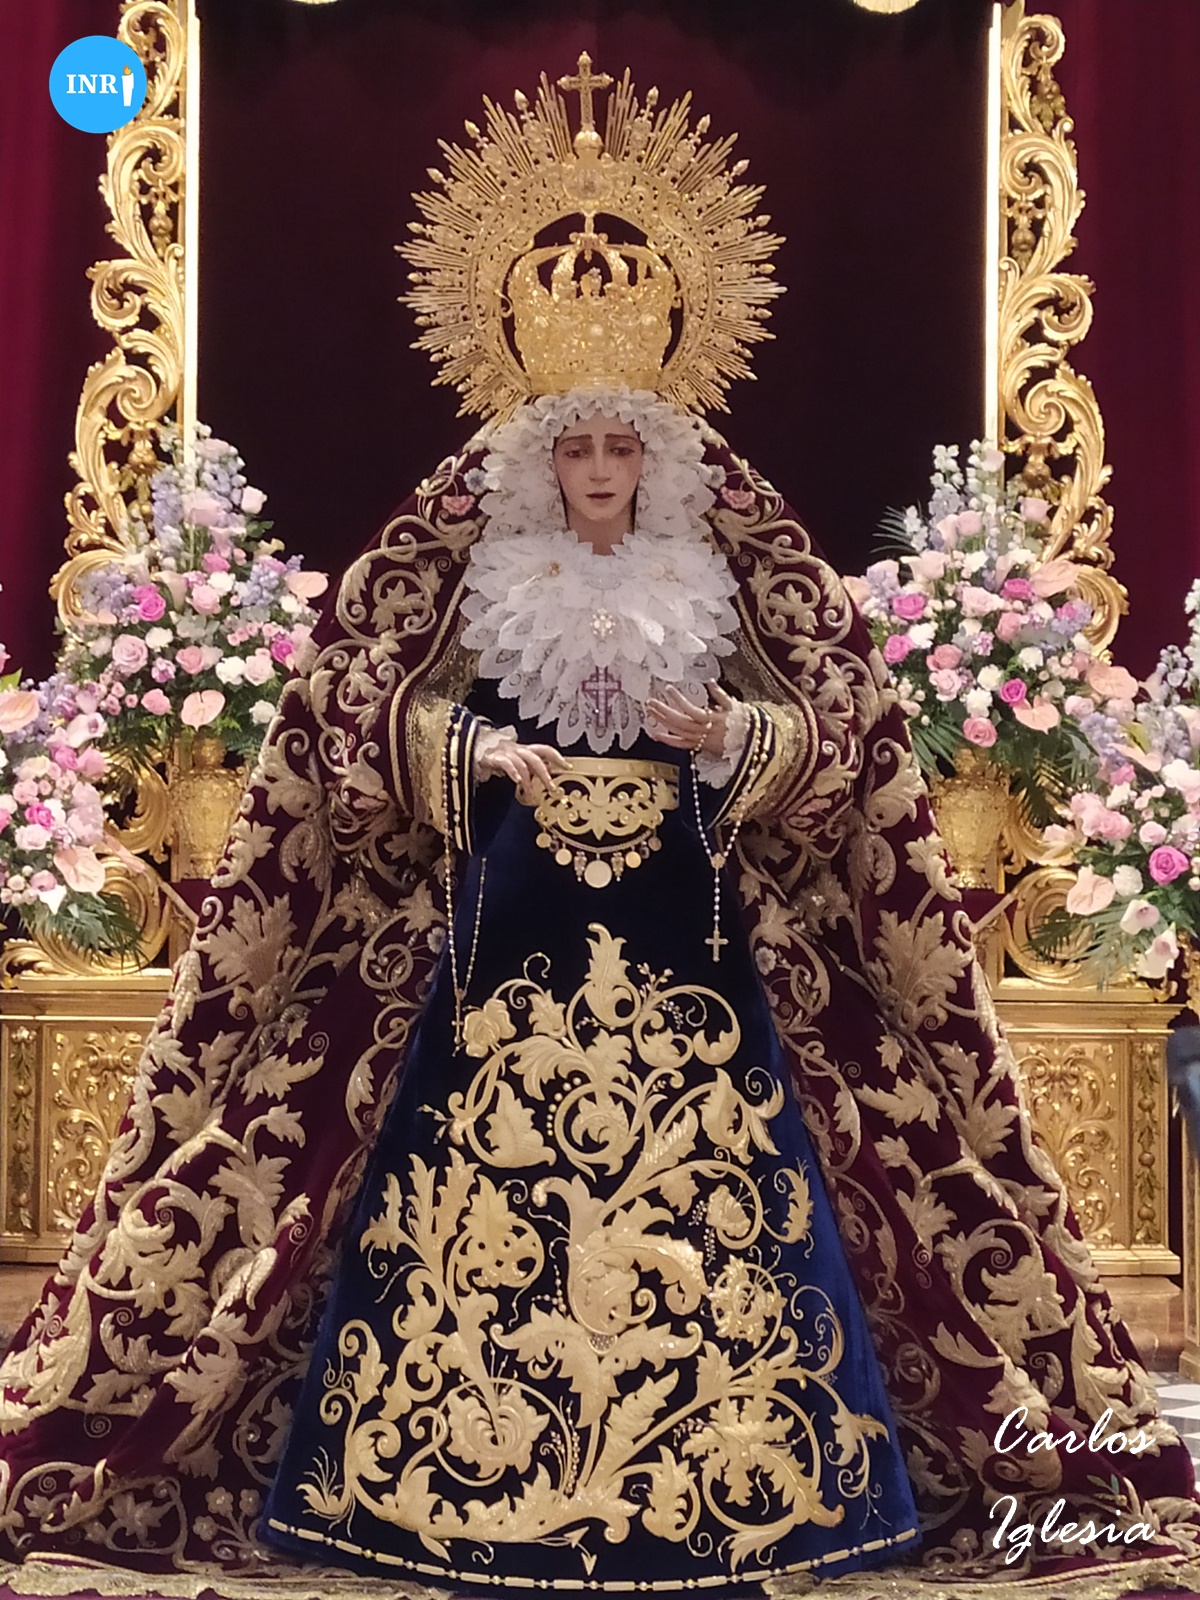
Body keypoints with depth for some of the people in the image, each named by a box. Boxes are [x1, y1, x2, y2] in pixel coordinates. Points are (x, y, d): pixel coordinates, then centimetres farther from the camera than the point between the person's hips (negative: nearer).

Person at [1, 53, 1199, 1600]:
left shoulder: (720, 576, 7)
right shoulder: (482, 568, 6)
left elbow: (824, 724, 7)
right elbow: (376, 708, 5)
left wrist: (730, 735, -13)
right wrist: (479, 754, -13)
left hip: (687, 930, 1)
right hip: (509, 927, 0)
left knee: (705, 1175, -2)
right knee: (488, 1175, -2)